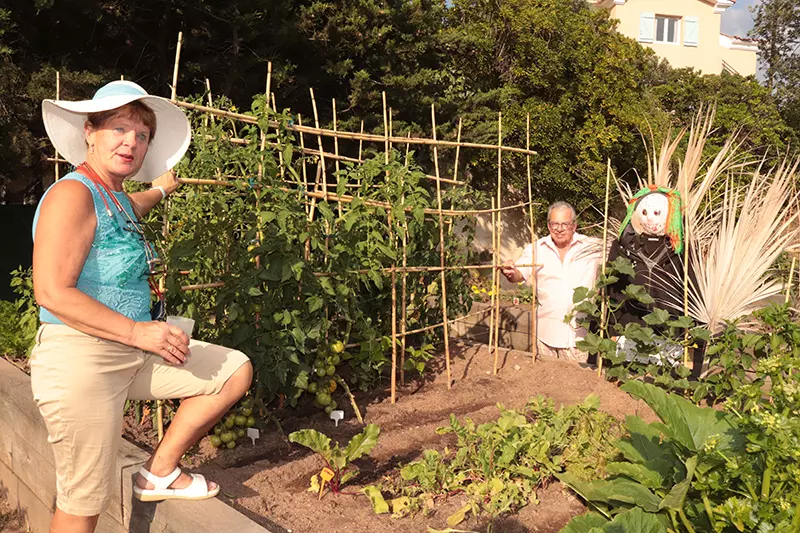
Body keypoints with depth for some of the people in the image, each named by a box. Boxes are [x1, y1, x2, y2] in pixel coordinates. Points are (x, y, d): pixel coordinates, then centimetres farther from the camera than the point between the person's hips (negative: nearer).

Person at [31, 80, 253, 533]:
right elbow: (52, 293, -22)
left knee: (237, 371, 9)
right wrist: (137, 331, -22)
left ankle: (161, 474, 16)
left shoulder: (115, 197, 14)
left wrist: (159, 192, 59)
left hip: (134, 353, 9)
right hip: (80, 359, -9)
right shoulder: (72, 194, -15)